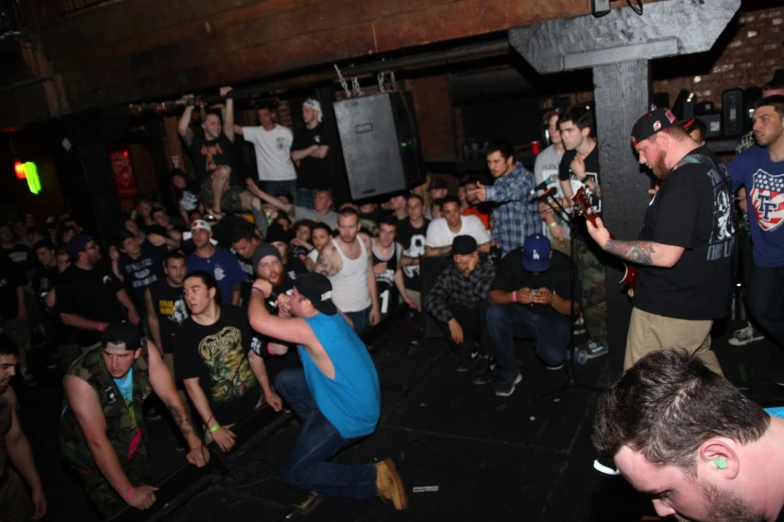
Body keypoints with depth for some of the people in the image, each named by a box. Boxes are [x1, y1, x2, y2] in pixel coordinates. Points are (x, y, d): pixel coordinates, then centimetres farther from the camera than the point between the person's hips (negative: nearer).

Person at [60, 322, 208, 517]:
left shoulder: (145, 351, -26)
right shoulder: (81, 378, -36)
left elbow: (170, 396, -21)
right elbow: (97, 441, -35)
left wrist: (195, 444, -26)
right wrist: (128, 492, -34)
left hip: (132, 439, 4)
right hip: (92, 453, -4)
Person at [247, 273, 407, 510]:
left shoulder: (311, 329, -29)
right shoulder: (331, 316, -1)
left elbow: (258, 320, -32)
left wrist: (259, 290, -12)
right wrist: (288, 313, -1)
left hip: (351, 416, -9)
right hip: (357, 400, 9)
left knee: (294, 474, -1)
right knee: (284, 380, 15)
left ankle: (375, 478, -6)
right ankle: (319, 430, 23)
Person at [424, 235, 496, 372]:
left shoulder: (488, 269, -15)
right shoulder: (450, 272, -10)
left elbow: (487, 295, -34)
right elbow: (431, 299, -23)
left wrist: (473, 270, -31)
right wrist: (451, 320, -33)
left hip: (486, 323, -2)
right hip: (465, 325, 2)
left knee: (487, 303, -33)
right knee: (437, 307, -23)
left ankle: (487, 354, -12)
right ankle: (466, 355, -8)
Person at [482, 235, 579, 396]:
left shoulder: (564, 264, -16)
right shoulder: (512, 259, -14)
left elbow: (574, 309, -12)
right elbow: (492, 296, -14)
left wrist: (553, 299, -33)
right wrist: (514, 296, -35)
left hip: (552, 319, -1)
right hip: (520, 314, 2)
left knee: (554, 359, -29)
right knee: (494, 313, -30)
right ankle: (509, 372, -16)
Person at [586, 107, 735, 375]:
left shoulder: (683, 180, -24)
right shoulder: (713, 164, 7)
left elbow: (665, 255, -28)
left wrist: (607, 244, -19)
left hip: (670, 311, -10)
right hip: (705, 299, 10)